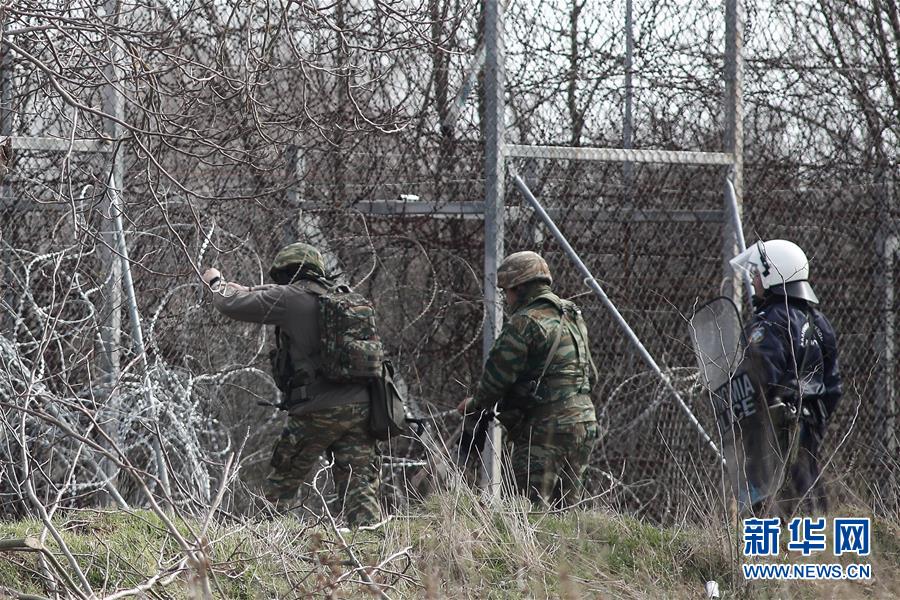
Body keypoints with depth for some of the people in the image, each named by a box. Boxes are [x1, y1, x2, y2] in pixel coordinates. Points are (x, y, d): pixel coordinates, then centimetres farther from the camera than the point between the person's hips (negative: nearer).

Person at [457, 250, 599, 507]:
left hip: (544, 430, -9)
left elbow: (497, 376, -9)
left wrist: (475, 404, 8)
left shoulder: (524, 323, -11)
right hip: (583, 427, 9)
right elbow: (590, 375, 22)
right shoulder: (573, 318, 17)